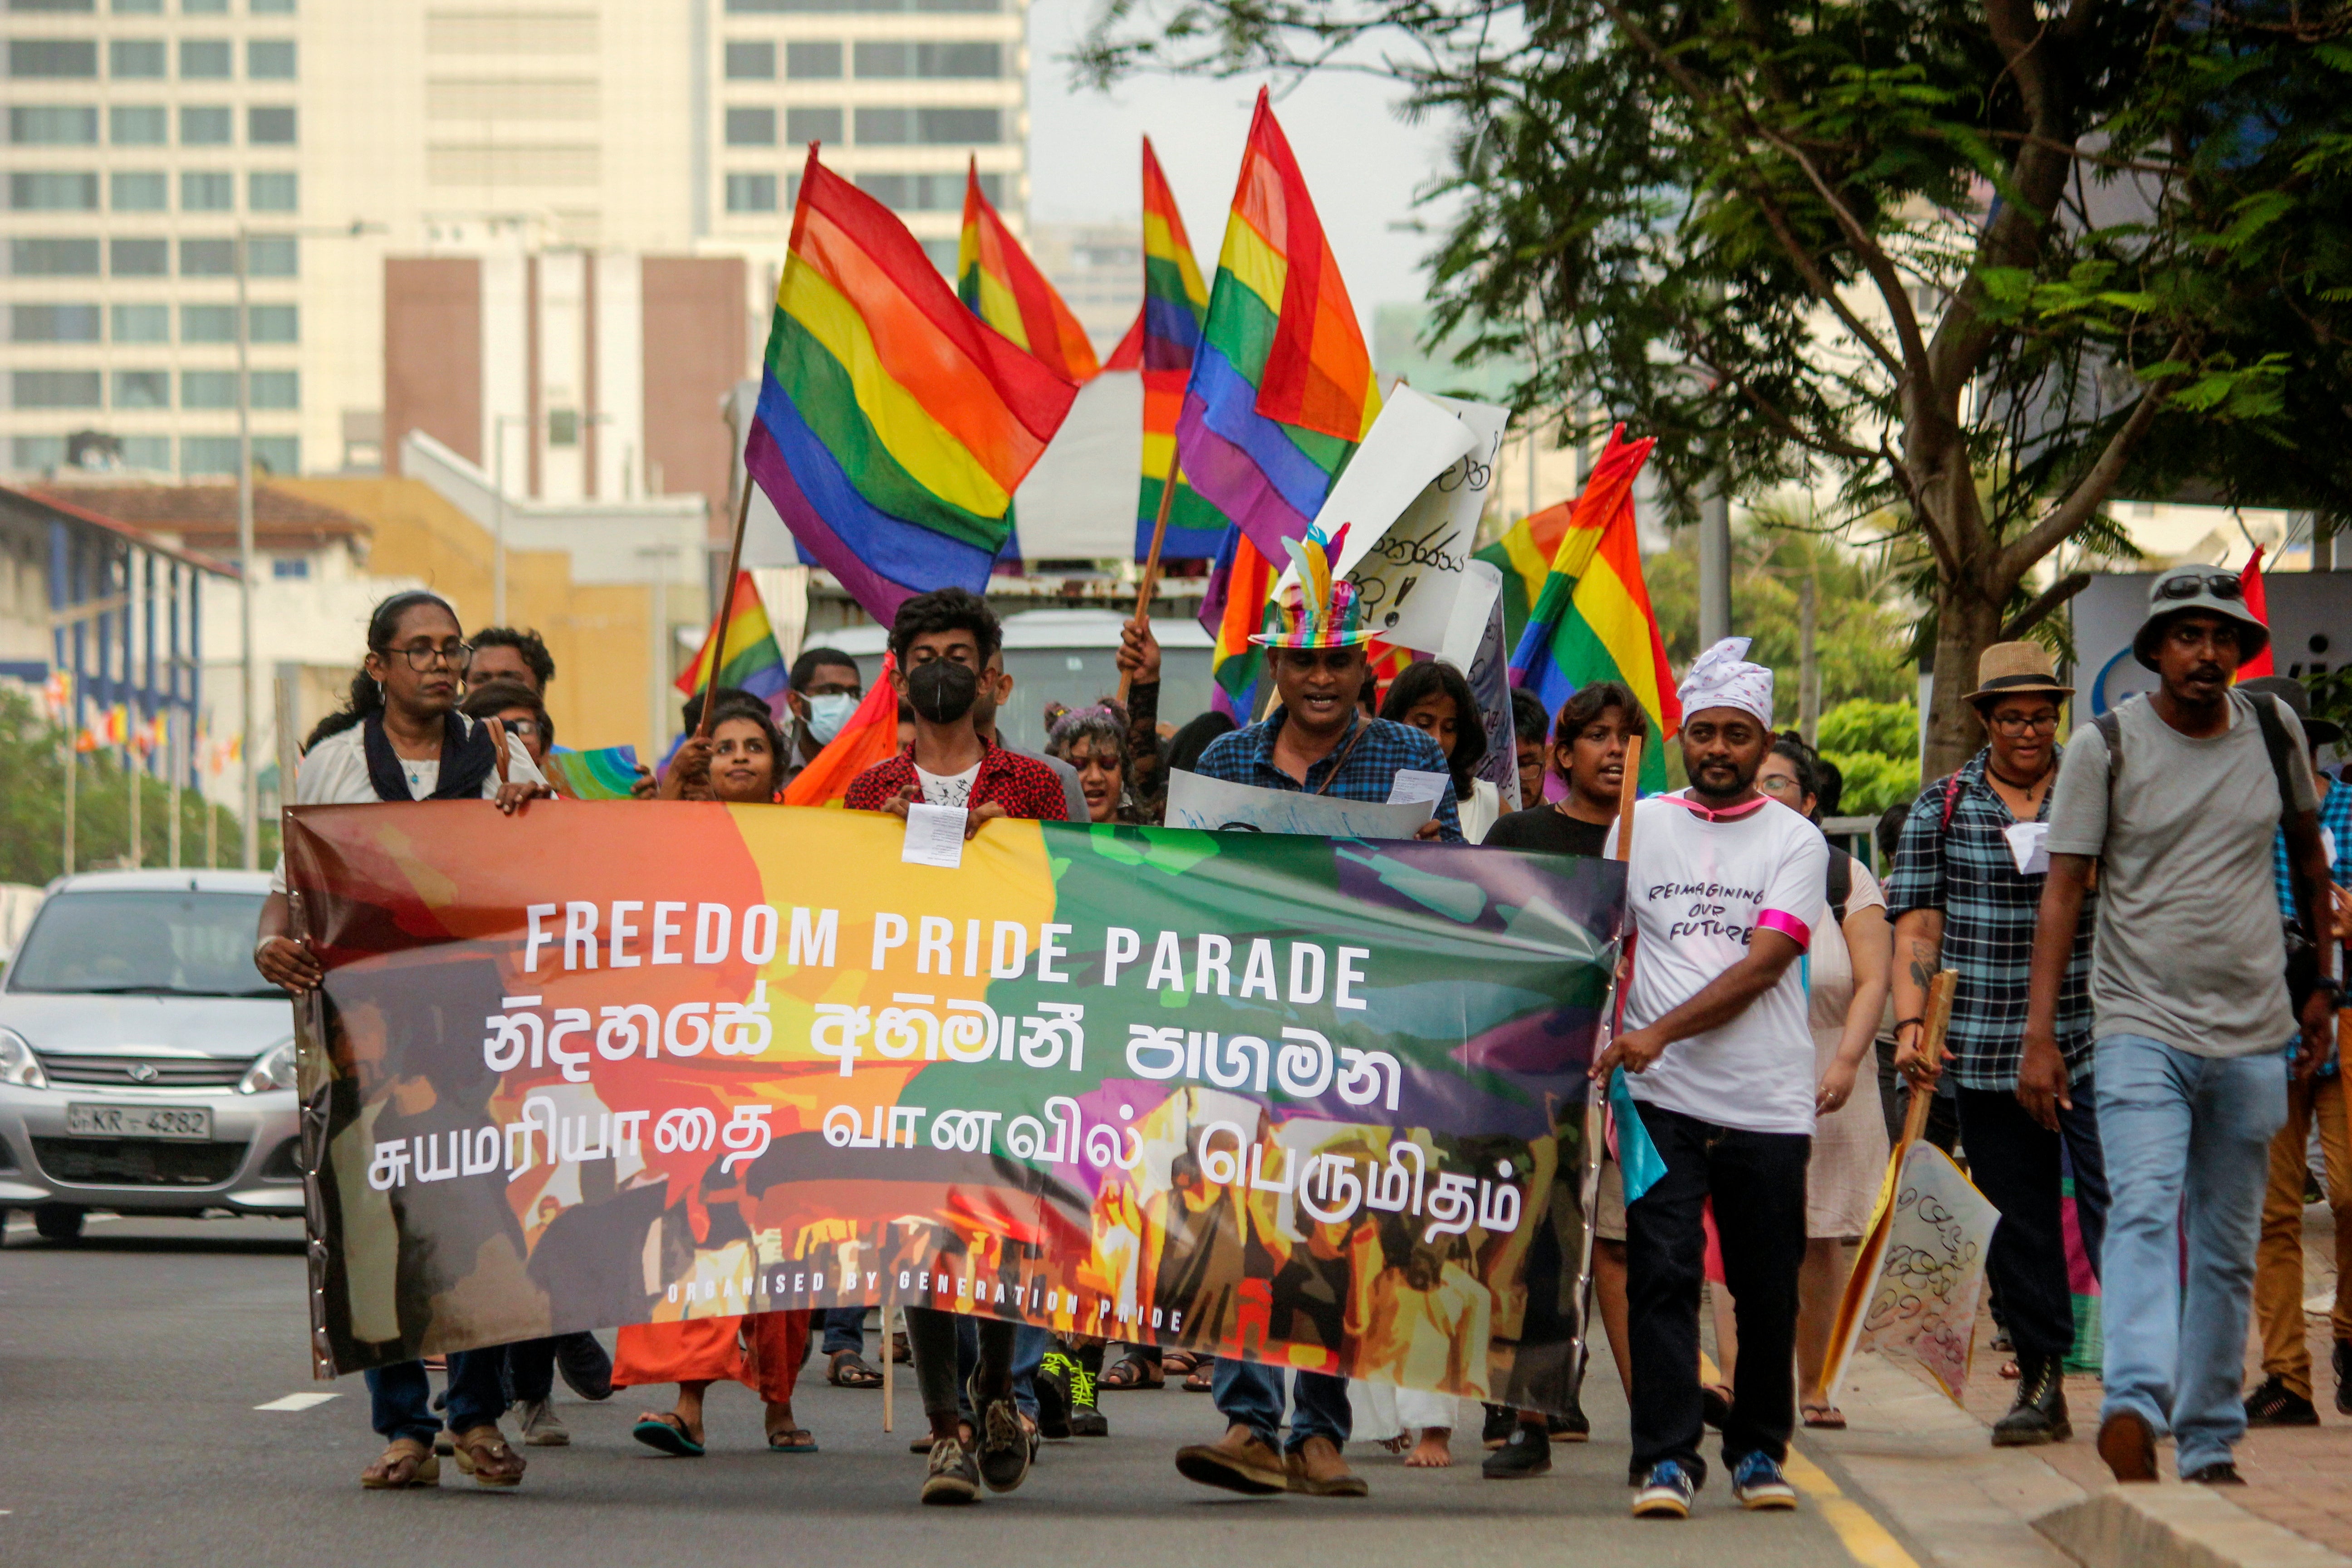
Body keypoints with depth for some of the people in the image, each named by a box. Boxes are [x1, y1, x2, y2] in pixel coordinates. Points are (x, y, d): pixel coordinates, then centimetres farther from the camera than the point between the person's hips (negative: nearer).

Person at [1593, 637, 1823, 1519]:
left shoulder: (1796, 842, 3)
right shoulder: (1639, 827, 10)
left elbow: (1761, 965, -8)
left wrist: (1662, 1032, -18)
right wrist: (1597, 1041, -1)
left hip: (1768, 1104, 0)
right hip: (1662, 1097, 0)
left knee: (1767, 1288, 6)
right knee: (1661, 1277, -9)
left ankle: (1759, 1452, 20)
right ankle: (1665, 1459, -8)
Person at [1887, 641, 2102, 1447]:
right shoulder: (1941, 809, 7)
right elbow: (1918, 929, 6)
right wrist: (1910, 1024, -7)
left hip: (2091, 1041, -1)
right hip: (1986, 1049, 1)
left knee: (2112, 1201, -11)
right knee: (2020, 1221, 5)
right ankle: (2040, 1382, 12)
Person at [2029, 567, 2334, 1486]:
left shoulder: (2275, 734, 6)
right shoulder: (2107, 747, -3)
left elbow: (2307, 850, 23)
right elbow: (2064, 891, -5)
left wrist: (2322, 980, 24)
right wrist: (2040, 1035, -12)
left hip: (2253, 1036, 4)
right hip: (2140, 1026, -4)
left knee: (2228, 1251, 7)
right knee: (2143, 1211, -23)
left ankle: (2209, 1444, 15)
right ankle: (2134, 1407, -38)